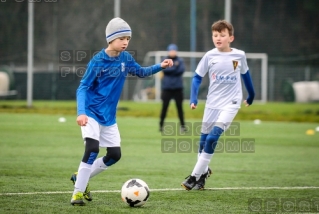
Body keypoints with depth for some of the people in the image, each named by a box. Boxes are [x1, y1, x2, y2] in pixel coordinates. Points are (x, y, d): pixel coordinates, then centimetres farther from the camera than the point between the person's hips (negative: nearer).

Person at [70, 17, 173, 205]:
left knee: (115, 154, 7)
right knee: (92, 148, -22)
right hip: (91, 113, -7)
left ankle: (81, 177, 26)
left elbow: (141, 72, 18)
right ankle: (78, 192, -11)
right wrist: (81, 112, -30)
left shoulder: (125, 58, 0)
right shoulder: (98, 61, -17)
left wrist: (160, 66, 1)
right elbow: (83, 88, -16)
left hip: (109, 116, 7)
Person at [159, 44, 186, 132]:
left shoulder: (180, 61, 5)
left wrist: (170, 69, -14)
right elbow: (164, 69, -13)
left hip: (177, 88, 0)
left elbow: (181, 70, -10)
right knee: (164, 107, 0)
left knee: (179, 106, 1)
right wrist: (174, 67, -16)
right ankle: (161, 124, 7)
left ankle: (182, 125, 5)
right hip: (167, 87, 0)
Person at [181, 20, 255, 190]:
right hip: (212, 103, 2)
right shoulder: (209, 56, -4)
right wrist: (193, 99, -9)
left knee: (213, 137, -17)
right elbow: (197, 77, 3)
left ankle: (195, 176, -14)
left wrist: (251, 96, 24)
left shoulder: (239, 55, -2)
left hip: (230, 103, -2)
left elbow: (245, 74, 15)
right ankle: (203, 171, 29)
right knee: (204, 139, 7)